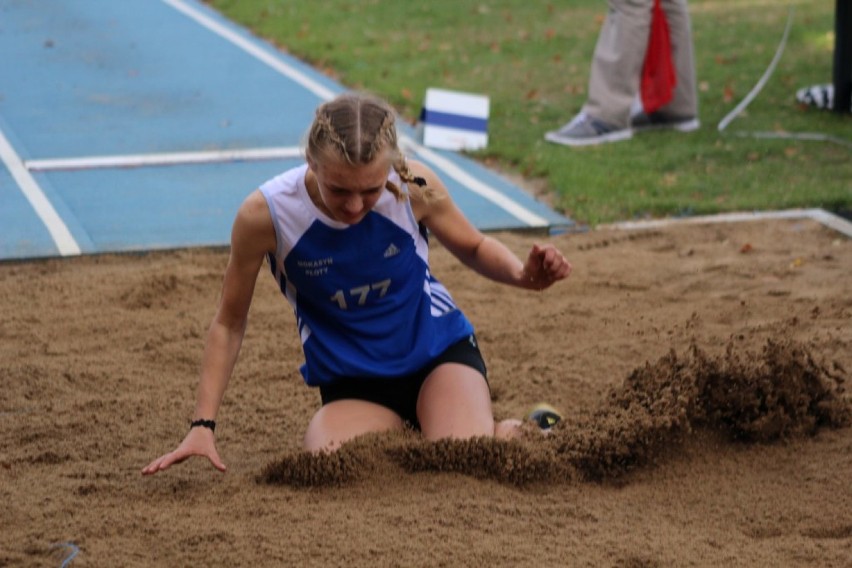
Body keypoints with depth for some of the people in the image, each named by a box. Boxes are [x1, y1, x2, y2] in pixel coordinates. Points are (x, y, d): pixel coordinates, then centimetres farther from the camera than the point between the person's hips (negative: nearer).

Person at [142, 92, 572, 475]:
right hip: (352, 386, 1)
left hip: (438, 352, -1)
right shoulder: (264, 216, -22)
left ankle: (510, 432, 12)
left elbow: (475, 248, 3)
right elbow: (229, 324, -6)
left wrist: (522, 274, -19)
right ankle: (399, 432, 8)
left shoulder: (415, 187, -20)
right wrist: (203, 426, -11)